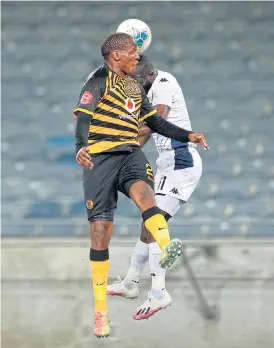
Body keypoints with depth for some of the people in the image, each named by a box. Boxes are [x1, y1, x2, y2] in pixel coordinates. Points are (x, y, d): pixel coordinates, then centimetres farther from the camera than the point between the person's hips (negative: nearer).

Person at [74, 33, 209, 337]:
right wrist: (80, 148, -31)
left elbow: (155, 122, 31)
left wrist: (187, 136, 23)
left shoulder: (134, 88, 21)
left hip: (130, 154, 4)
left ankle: (166, 249, -61)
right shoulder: (98, 82, 0)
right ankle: (100, 310, 3)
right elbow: (83, 119, -12)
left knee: (142, 191, -32)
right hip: (100, 159, -4)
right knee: (100, 230, -6)